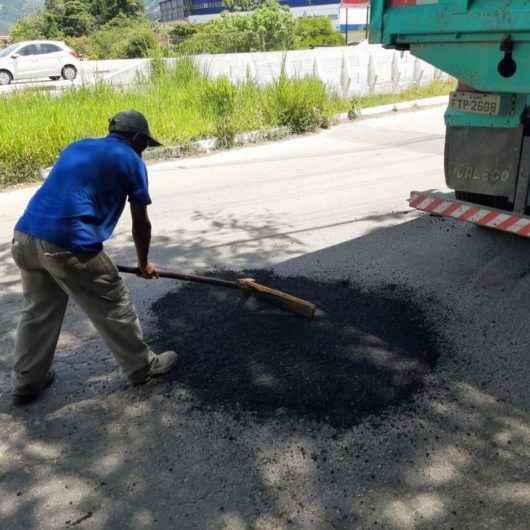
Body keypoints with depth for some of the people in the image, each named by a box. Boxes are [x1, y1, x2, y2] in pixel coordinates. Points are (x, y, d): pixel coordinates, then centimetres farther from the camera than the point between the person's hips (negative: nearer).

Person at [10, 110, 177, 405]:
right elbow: (141, 224, 10)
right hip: (68, 245, -7)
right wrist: (144, 264, 26)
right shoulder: (131, 161, 6)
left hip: (24, 236, 7)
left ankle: (27, 383, 37)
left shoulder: (76, 147, 25)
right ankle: (143, 367, 30)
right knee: (114, 309, 12)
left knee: (39, 311, 25)